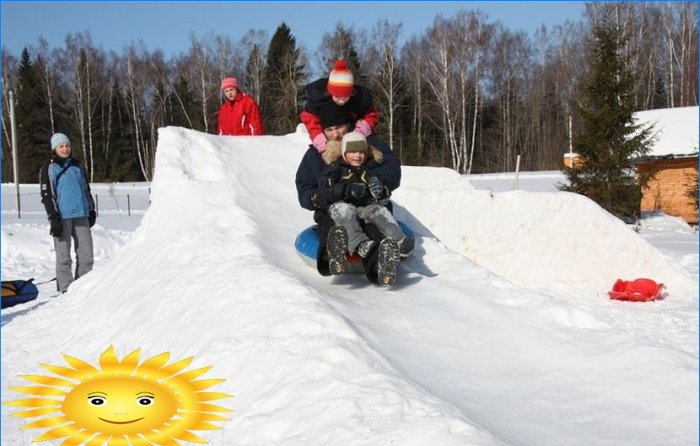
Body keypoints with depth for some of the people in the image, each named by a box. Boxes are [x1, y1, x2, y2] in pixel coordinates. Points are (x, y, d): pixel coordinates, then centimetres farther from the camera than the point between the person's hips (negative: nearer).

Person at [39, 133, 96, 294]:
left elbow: (86, 190, 25)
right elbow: (46, 195, -4)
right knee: (64, 256, -2)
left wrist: (91, 210, 21)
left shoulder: (77, 166, 17)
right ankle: (66, 289, 3)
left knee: (86, 253, 2)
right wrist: (53, 217, -11)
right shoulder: (49, 169, 2)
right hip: (62, 217, -5)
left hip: (81, 215, 5)